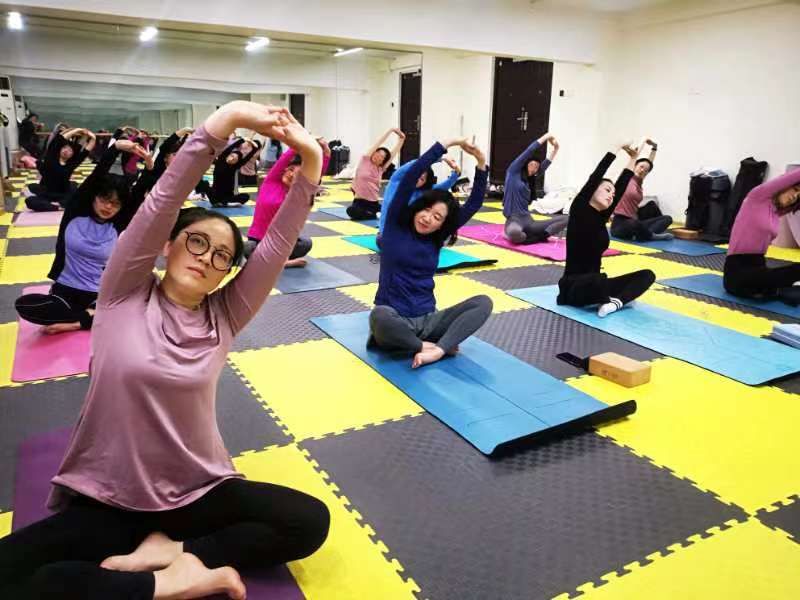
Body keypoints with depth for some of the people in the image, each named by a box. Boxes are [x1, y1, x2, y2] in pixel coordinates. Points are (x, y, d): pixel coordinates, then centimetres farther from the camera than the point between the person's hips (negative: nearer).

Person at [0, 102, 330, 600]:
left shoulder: (223, 316, -2)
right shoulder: (124, 296, -5)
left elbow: (279, 240, -11)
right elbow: (162, 204, -18)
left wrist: (310, 162, -23)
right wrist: (225, 120, -28)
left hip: (199, 493, 2)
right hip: (106, 500, -1)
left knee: (310, 521, -16)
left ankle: (166, 550, -9)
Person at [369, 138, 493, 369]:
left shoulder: (437, 239, 7)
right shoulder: (396, 225, -1)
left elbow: (474, 204, 3)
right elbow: (409, 178, -14)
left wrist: (481, 163, -8)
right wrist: (446, 145, -15)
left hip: (427, 321, 4)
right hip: (396, 321, -4)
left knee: (483, 302, -16)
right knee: (379, 316, -40)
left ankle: (438, 350, -33)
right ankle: (425, 346, -16)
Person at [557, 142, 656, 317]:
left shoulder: (601, 218, 10)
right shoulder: (579, 211, -7)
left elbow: (621, 187, 12)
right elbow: (594, 177, -13)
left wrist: (633, 159, 11)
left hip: (594, 285, 8)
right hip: (573, 287, -7)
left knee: (647, 275, -6)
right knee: (598, 279, -42)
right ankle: (606, 302, -11)